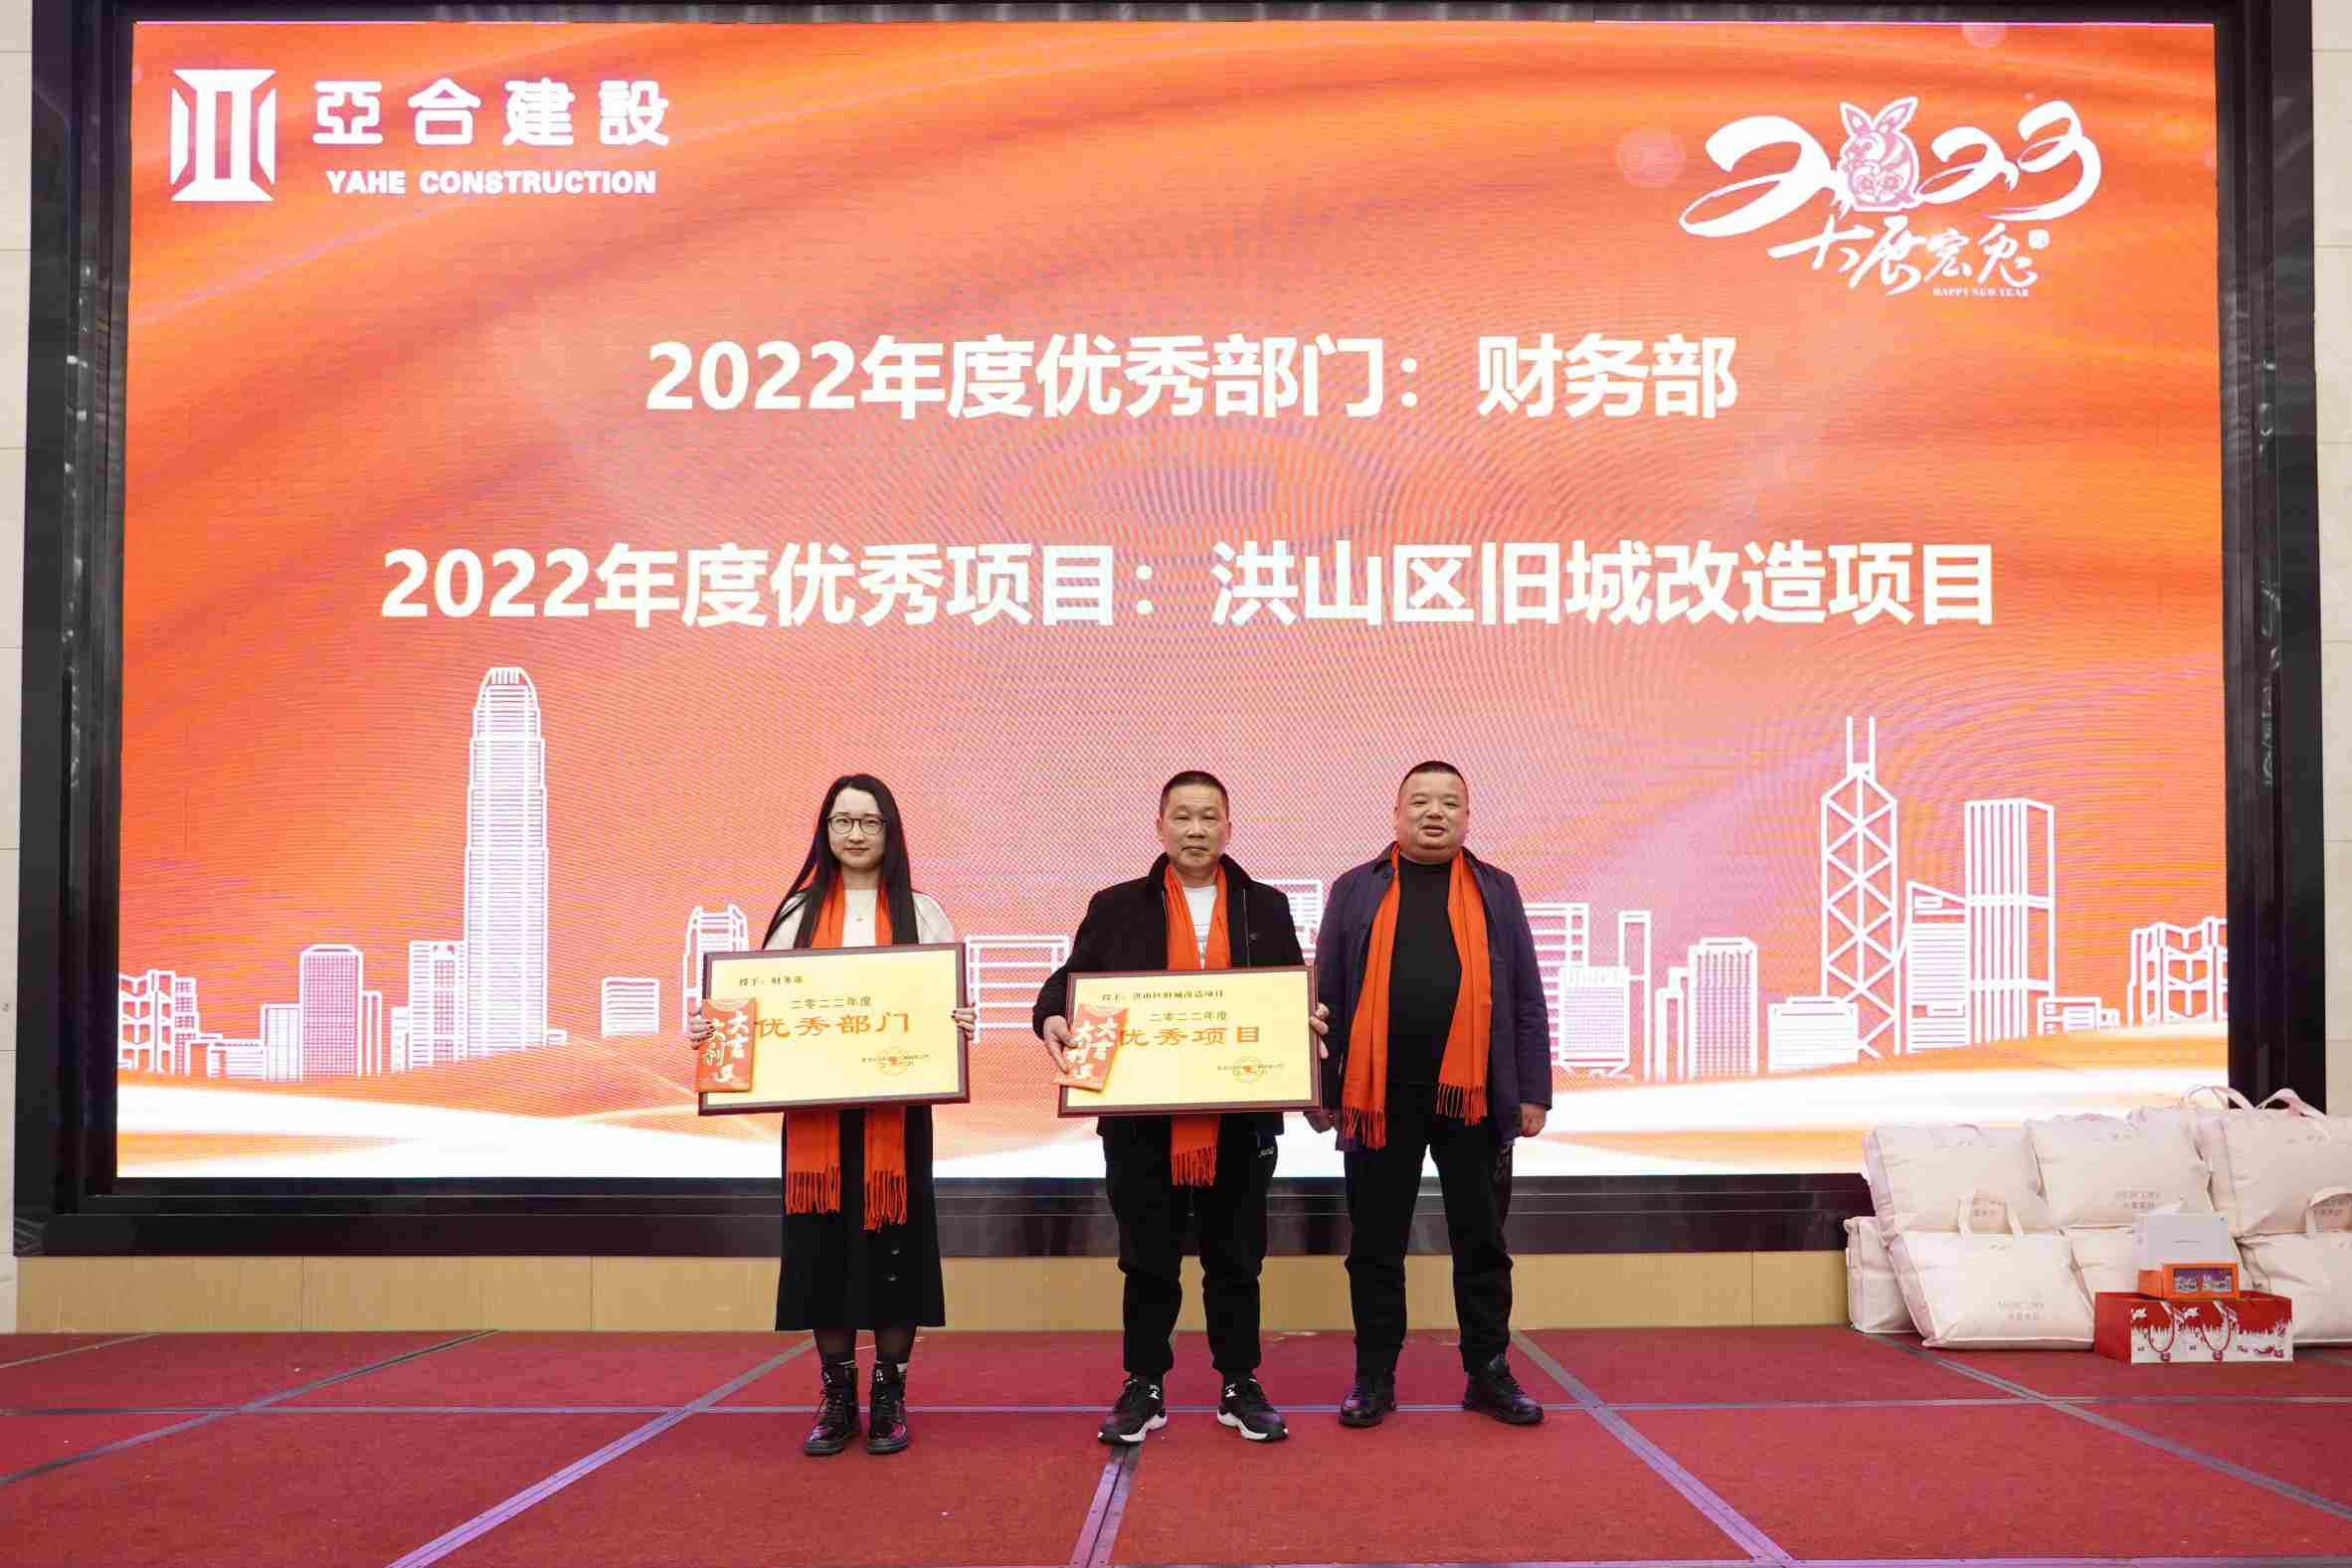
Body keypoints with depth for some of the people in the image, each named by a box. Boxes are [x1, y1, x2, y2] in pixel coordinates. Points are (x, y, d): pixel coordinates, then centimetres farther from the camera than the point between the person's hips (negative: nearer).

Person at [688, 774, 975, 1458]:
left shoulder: (919, 913, 6)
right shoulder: (800, 912, 10)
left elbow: (951, 1005, 2)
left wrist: (960, 1028, -20)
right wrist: (711, 1029, -10)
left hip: (895, 1110, -1)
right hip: (815, 1111, 2)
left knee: (891, 1244, 0)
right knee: (822, 1246, 3)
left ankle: (889, 1396, 13)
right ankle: (836, 1397, 16)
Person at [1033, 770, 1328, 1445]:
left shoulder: (1265, 907, 9)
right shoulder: (1117, 907, 6)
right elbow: (1072, 978, 3)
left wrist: (1306, 1024, -11)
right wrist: (1053, 1017, -17)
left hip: (1240, 1118, 1)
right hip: (1142, 1118, -1)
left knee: (1236, 1259, 9)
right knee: (1147, 1259, 8)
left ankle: (1240, 1385, 21)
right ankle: (1143, 1387, 19)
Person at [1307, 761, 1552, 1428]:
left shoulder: (1496, 891, 11)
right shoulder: (1356, 891, 8)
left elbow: (1526, 999, 8)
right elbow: (1327, 998, 6)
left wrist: (1533, 1091, 2)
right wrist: (1323, 1092, 1)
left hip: (1475, 1097, 1)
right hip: (1380, 1097, -1)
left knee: (1482, 1244, 9)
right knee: (1376, 1247, 6)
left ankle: (1488, 1374, 21)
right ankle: (1375, 1378, 17)